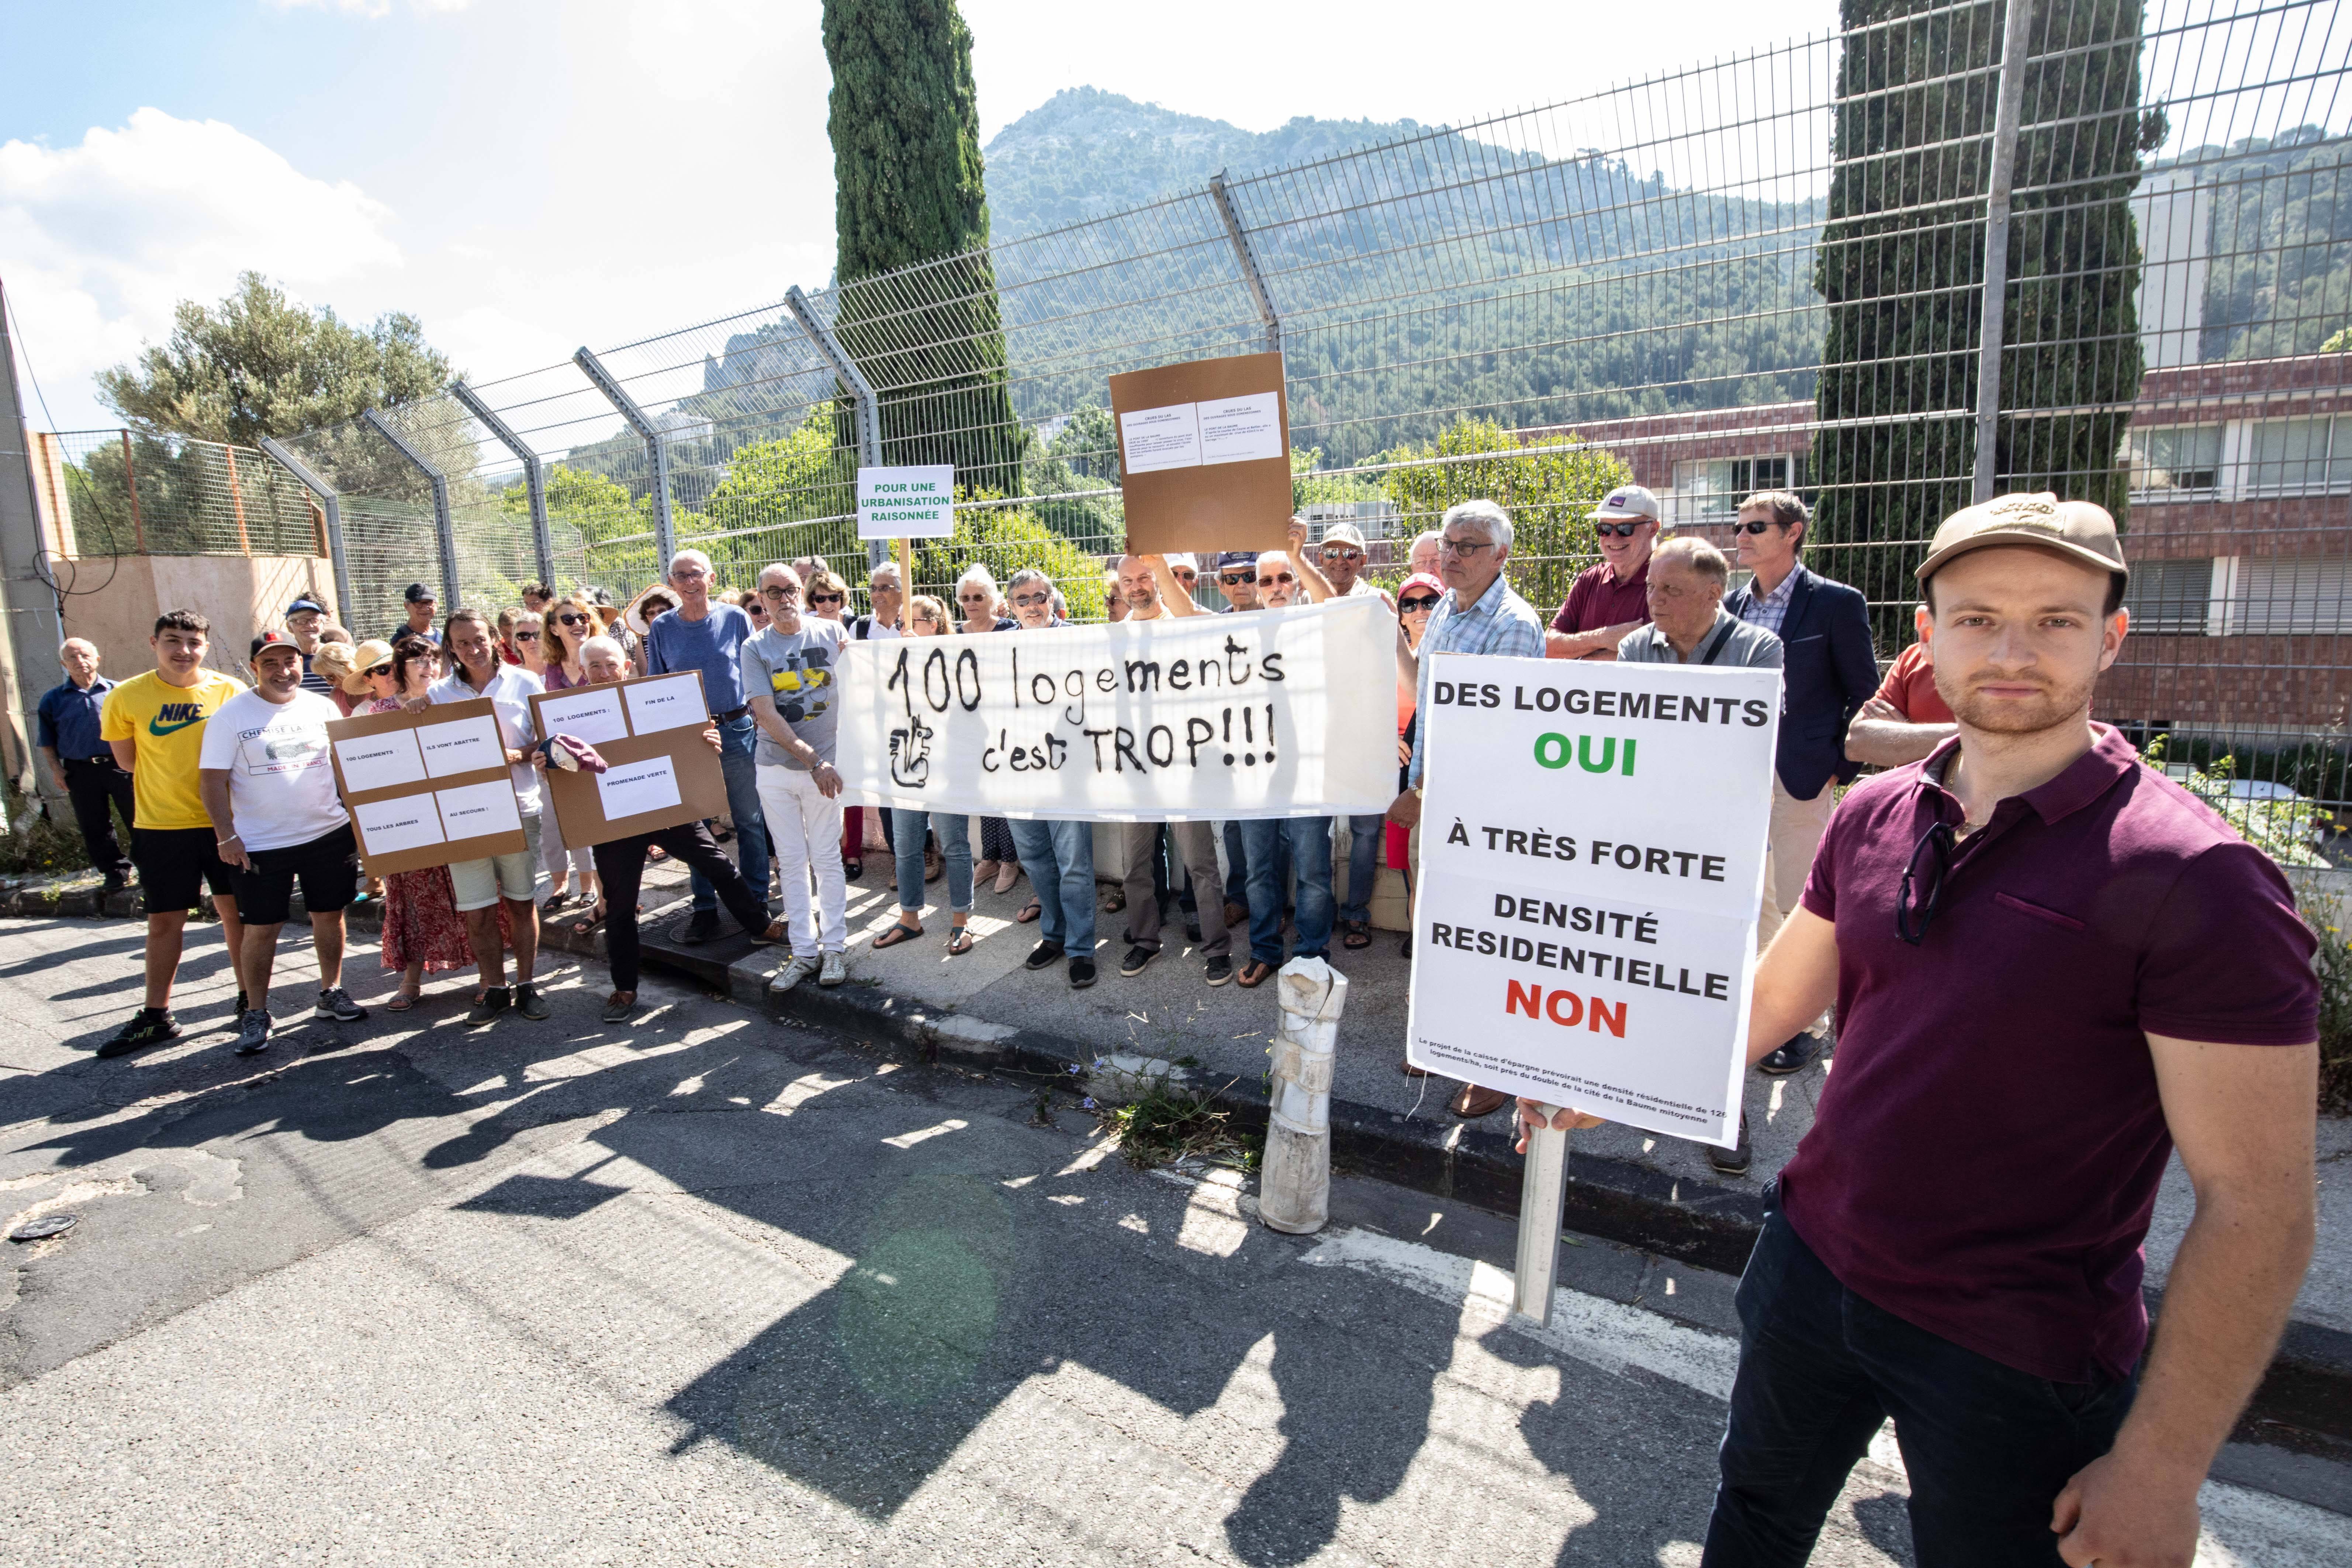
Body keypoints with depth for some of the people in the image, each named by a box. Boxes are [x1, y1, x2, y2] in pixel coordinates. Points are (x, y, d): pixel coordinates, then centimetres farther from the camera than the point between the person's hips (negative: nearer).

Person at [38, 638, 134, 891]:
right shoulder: (53, 699, 9)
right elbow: (47, 740, 12)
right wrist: (56, 769, 2)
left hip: (120, 766, -2)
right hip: (80, 772, 2)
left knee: (139, 820, -1)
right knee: (94, 827, 6)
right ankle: (116, 871, 16)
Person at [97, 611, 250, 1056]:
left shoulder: (230, 691, -2)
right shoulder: (127, 697, -3)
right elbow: (127, 762, 5)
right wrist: (175, 771, -3)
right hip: (161, 826, 0)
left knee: (236, 911, 7)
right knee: (164, 921, 7)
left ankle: (248, 1000, 21)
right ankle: (156, 1017, 19)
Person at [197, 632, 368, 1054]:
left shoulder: (322, 708, 5)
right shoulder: (231, 715, -4)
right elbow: (212, 780, -5)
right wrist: (226, 836, -12)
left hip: (329, 833, 3)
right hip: (260, 843, -3)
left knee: (330, 914, 11)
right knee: (261, 928, 3)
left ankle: (331, 994, 27)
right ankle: (256, 1014, 16)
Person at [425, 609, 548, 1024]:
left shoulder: (524, 684, 3)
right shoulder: (437, 693, 7)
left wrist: (517, 756, -16)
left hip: (518, 808, -1)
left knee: (522, 902, 7)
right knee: (476, 911, 2)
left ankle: (526, 984, 20)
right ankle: (495, 989, 17)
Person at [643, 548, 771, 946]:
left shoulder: (735, 619, -2)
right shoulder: (661, 628, 3)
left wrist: (758, 721, 0)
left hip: (737, 730, -1)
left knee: (749, 820, 5)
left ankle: (756, 901, 18)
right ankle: (704, 907, 18)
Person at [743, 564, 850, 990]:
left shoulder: (832, 632, 1)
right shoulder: (755, 649, 1)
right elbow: (766, 715, -7)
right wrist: (812, 760, -15)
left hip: (824, 764, -1)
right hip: (775, 767, 1)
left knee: (827, 858, 4)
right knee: (792, 861, 8)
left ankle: (834, 947, 15)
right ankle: (805, 951, 16)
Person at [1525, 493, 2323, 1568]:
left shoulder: (2192, 877, -20)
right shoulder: (1872, 816, -3)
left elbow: (2257, 1206, -19)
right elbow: (1774, 998, 8)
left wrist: (2160, 1471, -17)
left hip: (2017, 1357, -5)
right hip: (1810, 1264, 5)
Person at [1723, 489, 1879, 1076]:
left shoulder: (1836, 604, -5)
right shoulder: (1733, 605, 9)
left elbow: (1865, 696, -3)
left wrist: (1840, 768, -8)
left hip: (1800, 777, -5)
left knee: (1801, 904, 1)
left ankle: (1808, 1024, 15)